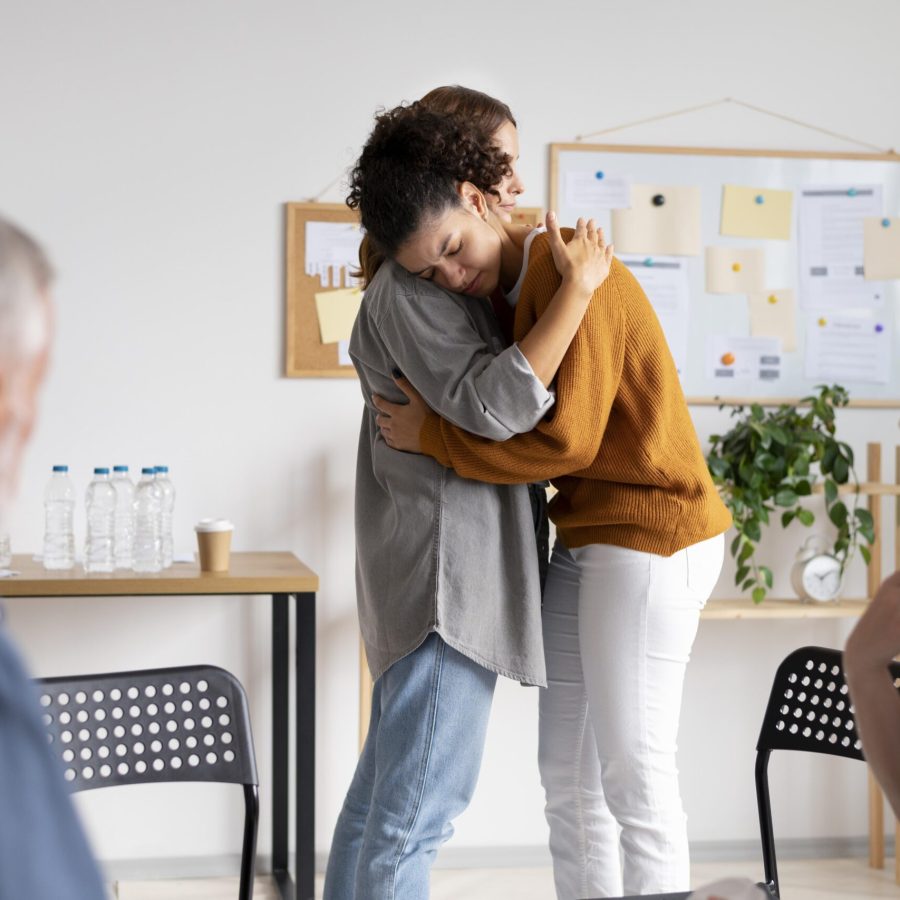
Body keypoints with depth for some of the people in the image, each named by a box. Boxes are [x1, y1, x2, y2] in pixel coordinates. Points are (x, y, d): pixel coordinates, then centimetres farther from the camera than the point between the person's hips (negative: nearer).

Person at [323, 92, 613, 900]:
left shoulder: (448, 285, 17)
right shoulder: (411, 289, -14)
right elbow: (491, 403, -24)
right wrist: (578, 288, -22)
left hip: (449, 573, 11)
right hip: (444, 572, -11)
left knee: (383, 794, 15)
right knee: (418, 805, -8)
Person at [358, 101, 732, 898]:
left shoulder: (570, 273, -18)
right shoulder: (508, 291, 11)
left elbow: (565, 440, -22)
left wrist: (431, 436, -12)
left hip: (652, 542, -9)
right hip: (588, 545, 9)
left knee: (632, 770, -5)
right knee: (567, 770, 10)